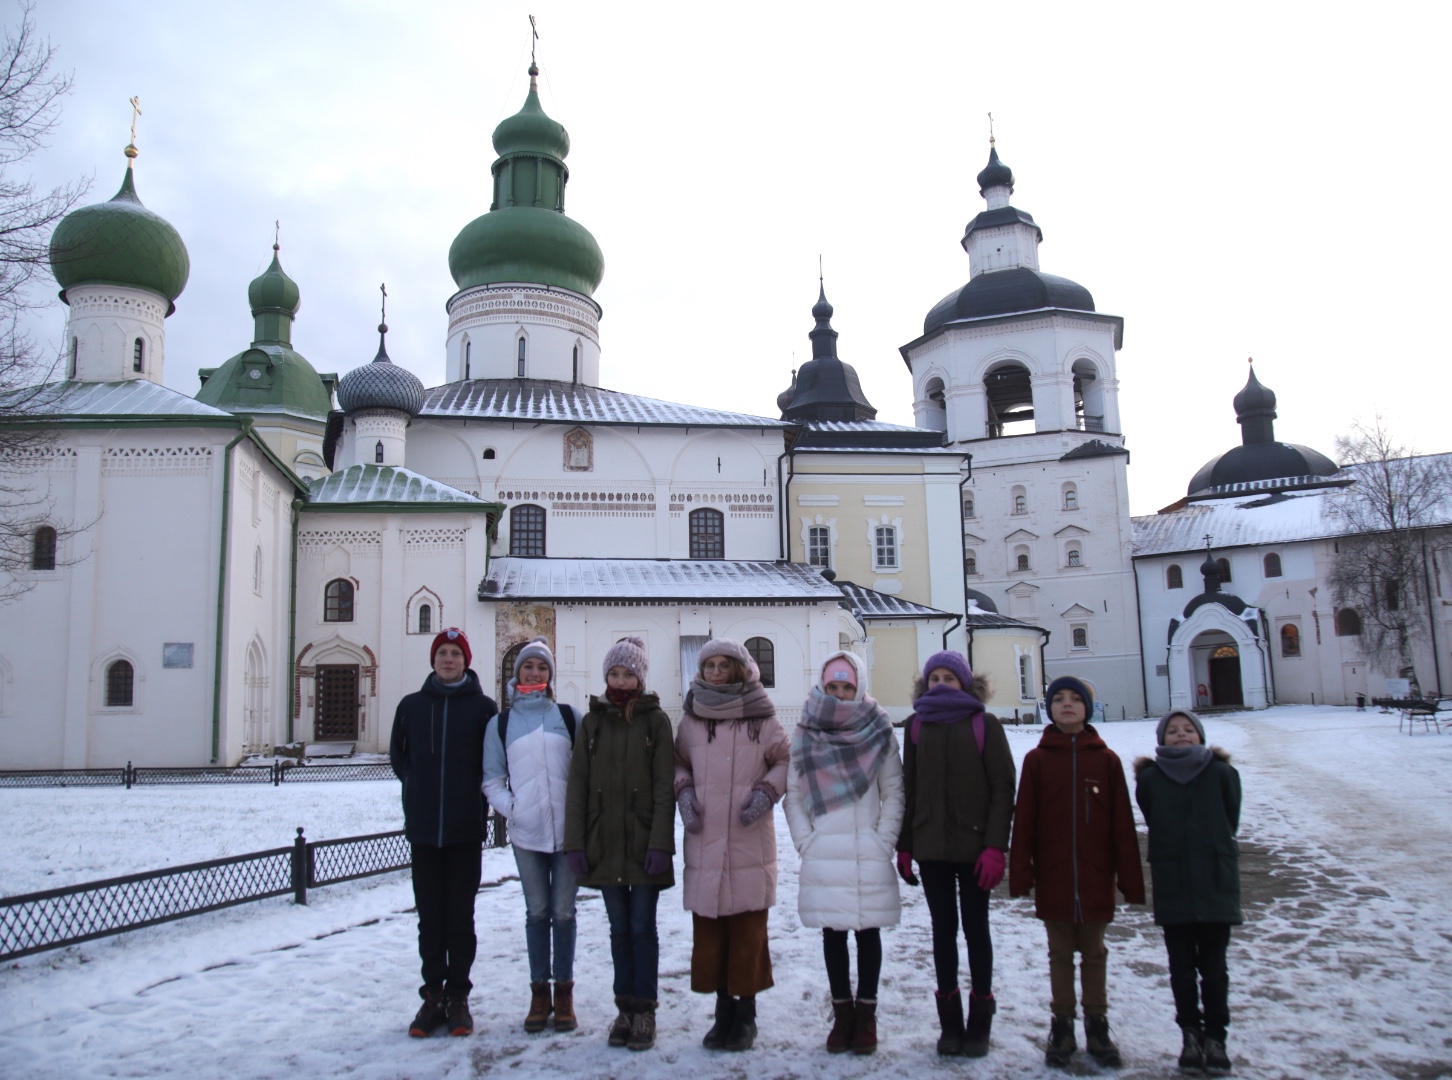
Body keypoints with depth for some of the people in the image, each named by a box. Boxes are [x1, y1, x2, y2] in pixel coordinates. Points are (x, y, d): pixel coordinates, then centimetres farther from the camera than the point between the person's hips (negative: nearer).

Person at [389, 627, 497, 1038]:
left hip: (466, 830, -2)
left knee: (461, 916, 5)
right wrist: (418, 788, 7)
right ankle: (433, 995, 17)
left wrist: (474, 793, -3)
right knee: (430, 915, 8)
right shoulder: (412, 705, 7)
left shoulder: (483, 707, 0)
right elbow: (397, 754, 17)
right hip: (423, 828, 2)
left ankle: (458, 996, 15)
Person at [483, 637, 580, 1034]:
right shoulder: (500, 723, 8)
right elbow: (492, 778, 9)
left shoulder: (569, 717, 4)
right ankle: (539, 992, 19)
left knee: (563, 911, 4)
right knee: (537, 912, 8)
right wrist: (508, 806, -6)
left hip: (568, 830, -1)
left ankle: (564, 993, 16)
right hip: (525, 832, 1)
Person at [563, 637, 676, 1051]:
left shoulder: (655, 721, -1)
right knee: (619, 929, 10)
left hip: (644, 843, -2)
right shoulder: (592, 722, 6)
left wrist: (660, 843, -13)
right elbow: (578, 786, 5)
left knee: (642, 927, 3)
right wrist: (575, 843, -1)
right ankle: (625, 1009, 20)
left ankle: (644, 1012, 13)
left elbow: (664, 787, -5)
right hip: (604, 843, 2)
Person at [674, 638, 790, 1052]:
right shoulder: (691, 719, 7)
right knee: (708, 928, 6)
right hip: (704, 843, 2)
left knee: (748, 929, 2)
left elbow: (786, 759, 8)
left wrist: (767, 791, -7)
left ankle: (746, 1014, 16)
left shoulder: (760, 718, 0)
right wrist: (684, 792, 0)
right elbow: (679, 762, 18)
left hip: (749, 843, -2)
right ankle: (723, 1010, 20)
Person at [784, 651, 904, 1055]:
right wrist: (804, 841, -4)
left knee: (867, 929, 6)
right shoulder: (806, 734, 3)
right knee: (833, 932, 8)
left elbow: (894, 791, 1)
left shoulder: (878, 733, 1)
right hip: (823, 853, 1)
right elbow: (792, 793, 4)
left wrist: (884, 841, -6)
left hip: (869, 854, -1)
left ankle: (866, 1014, 17)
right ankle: (842, 1012, 19)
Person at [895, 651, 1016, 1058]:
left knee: (975, 928, 8)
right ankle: (950, 1022, 19)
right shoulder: (917, 726, 7)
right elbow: (909, 788, 8)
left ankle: (979, 1022, 19)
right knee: (943, 928, 9)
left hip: (974, 845, -2)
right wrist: (904, 845, 4)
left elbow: (1003, 788, -5)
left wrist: (995, 846, -12)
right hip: (930, 846, 2)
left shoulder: (985, 725, -2)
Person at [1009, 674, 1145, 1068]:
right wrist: (1020, 874, -6)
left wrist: (1130, 877, -1)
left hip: (1096, 876, 0)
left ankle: (1097, 1026, 23)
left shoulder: (1106, 759, 1)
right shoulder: (1037, 759, 0)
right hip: (1052, 877, 0)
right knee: (1060, 953, 10)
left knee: (1094, 952, 11)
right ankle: (1062, 1027, 21)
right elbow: (1023, 821, -1)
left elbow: (1123, 823, 2)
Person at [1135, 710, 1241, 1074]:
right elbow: (1155, 826, 8)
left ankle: (1215, 1036, 18)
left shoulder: (1222, 773, -3)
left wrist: (1212, 854, 11)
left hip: (1217, 883, -1)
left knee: (1213, 966, 6)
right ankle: (1191, 1033, 22)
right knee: (1182, 967, 9)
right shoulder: (1149, 778, -1)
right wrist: (1165, 863, 7)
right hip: (1171, 887, 1)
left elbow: (1230, 822, 6)